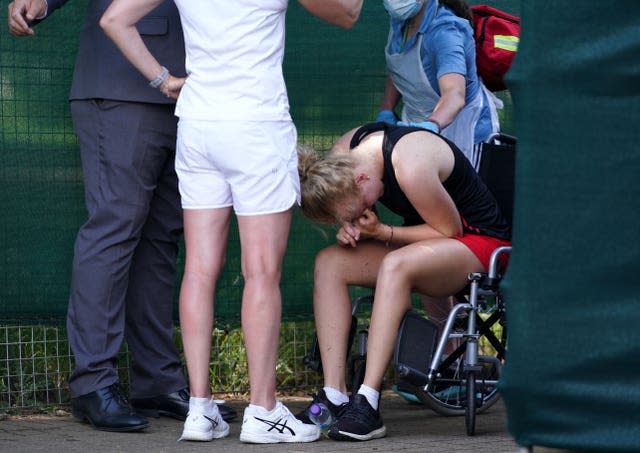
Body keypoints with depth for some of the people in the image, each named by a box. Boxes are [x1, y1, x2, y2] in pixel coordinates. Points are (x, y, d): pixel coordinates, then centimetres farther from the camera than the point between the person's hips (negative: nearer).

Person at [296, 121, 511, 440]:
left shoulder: (411, 167, -30)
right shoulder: (342, 154, -7)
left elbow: (450, 230, -18)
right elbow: (359, 220, 10)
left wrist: (383, 233, -20)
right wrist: (351, 229, -12)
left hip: (478, 241, -9)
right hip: (428, 238, 9)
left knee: (395, 266, -36)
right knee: (329, 263, -11)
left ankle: (367, 403, -38)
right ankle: (334, 396, -20)